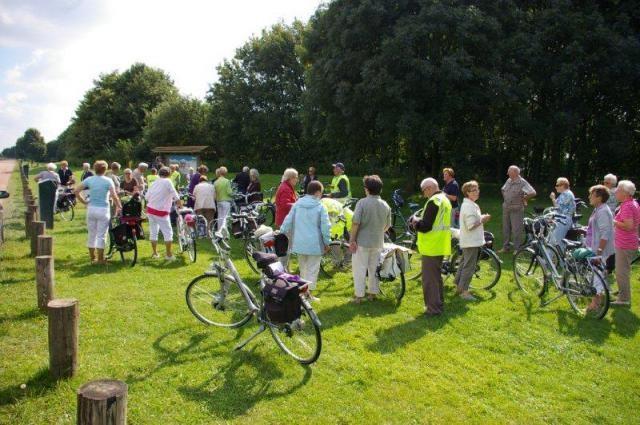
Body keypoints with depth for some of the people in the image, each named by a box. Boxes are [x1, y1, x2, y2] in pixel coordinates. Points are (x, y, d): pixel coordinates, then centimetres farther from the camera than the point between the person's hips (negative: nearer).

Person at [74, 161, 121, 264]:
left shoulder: (89, 180, 3)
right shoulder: (108, 181, -7)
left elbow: (77, 191, 0)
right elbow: (114, 196, -16)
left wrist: (84, 201, 7)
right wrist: (119, 206, -5)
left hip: (91, 209, 4)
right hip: (103, 210, -4)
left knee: (91, 234, 14)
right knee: (101, 235, 2)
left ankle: (92, 257, 23)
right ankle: (100, 259, 6)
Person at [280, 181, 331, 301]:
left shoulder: (297, 204, 3)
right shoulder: (320, 207, -10)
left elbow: (288, 221, 5)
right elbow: (325, 227, -11)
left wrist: (281, 233, 15)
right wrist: (327, 242, -1)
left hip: (299, 243, 5)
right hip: (314, 244, -5)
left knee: (303, 268, 20)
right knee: (312, 269, 3)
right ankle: (309, 294, 3)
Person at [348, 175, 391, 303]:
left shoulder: (362, 203, -15)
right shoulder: (385, 205, 0)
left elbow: (355, 222, -19)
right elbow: (387, 226, 8)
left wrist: (352, 240, -11)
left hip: (362, 242, -4)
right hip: (378, 242, 4)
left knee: (360, 269, 5)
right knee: (374, 269, 16)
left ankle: (359, 295, 8)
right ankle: (373, 293, 25)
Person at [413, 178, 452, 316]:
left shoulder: (433, 202, -18)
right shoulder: (445, 200, 14)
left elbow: (425, 226, -23)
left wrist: (416, 223, -4)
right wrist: (420, 222, 11)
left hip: (431, 247, -10)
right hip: (441, 246, 10)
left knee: (429, 278, -2)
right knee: (436, 276, 19)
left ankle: (433, 308, 2)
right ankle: (439, 304, 28)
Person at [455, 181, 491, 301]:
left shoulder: (467, 204, 12)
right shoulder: (469, 206, -22)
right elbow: (471, 226, -27)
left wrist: (482, 218, 8)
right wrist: (482, 220, -14)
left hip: (467, 241, 11)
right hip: (471, 241, -11)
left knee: (464, 263, 18)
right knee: (469, 266, -4)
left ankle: (458, 286, 28)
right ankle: (464, 291, 2)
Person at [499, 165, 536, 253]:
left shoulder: (522, 182, -14)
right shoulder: (508, 181, 9)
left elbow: (532, 193, -22)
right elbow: (503, 190, 28)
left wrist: (524, 198, -10)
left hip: (516, 210, -7)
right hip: (506, 208, 7)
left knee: (516, 230, -2)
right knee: (506, 228, 12)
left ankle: (517, 248, 8)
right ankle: (506, 247, 22)